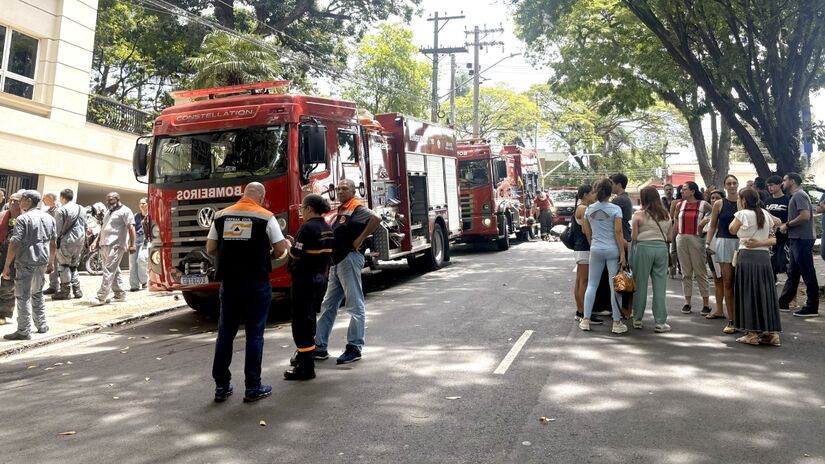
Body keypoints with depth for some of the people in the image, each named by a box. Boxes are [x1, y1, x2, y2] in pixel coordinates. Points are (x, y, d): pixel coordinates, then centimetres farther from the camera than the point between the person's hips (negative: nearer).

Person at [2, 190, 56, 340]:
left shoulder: (23, 218, -12)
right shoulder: (49, 218, 8)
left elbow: (14, 244, -16)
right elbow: (53, 243, 14)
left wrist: (7, 265, -12)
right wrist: (51, 262, 23)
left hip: (26, 262, -6)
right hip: (42, 261, 7)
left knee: (23, 296, 0)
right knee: (37, 294, 20)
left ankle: (24, 331, 2)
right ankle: (41, 325, 25)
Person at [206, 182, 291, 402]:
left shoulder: (221, 216, 5)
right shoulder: (266, 217, -5)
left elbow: (211, 249, 6)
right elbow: (280, 250, -5)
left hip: (229, 282, 3)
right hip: (256, 283, -3)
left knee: (225, 333, 12)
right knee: (254, 333, 4)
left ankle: (221, 386, 17)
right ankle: (253, 387, 8)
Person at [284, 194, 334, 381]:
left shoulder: (307, 227, -16)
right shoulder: (328, 229, 10)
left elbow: (296, 255, -19)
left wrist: (289, 247, 3)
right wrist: (295, 245, 15)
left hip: (305, 280, -9)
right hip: (321, 279, 9)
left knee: (301, 322, -3)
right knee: (309, 319, 21)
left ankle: (306, 367, -1)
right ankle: (304, 354, 35)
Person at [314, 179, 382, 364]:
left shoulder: (357, 208, -9)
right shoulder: (340, 210, 20)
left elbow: (376, 218, -27)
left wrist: (360, 239, -22)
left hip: (349, 258, -10)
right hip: (336, 261, 10)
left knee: (355, 306, -3)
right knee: (328, 305, 12)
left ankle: (354, 348, 2)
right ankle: (320, 347, 19)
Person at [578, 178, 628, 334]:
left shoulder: (589, 209, 4)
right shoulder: (615, 209, -8)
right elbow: (618, 232, -12)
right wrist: (622, 253, -9)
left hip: (596, 249, 3)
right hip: (612, 250, -3)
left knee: (592, 284, 11)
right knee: (614, 286, 2)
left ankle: (586, 320, 10)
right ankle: (617, 322, 5)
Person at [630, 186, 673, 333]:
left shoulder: (639, 214, -3)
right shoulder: (666, 215, 8)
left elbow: (634, 237, -3)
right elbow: (669, 236, 12)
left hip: (643, 248, -2)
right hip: (661, 248, 2)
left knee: (641, 284, 8)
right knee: (660, 285, 4)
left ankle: (637, 319, 17)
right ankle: (660, 322, 5)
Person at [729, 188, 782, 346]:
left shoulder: (743, 214, -6)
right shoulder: (765, 213, 10)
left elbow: (732, 230, 8)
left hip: (747, 257, -5)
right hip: (765, 257, 5)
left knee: (749, 295, -1)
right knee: (766, 293, 9)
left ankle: (752, 333, 1)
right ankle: (772, 333, 11)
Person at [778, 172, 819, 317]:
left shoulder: (799, 195, -12)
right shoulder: (795, 196, 18)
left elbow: (805, 215, -24)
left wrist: (787, 225, -14)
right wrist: (787, 225, 9)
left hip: (802, 239, -11)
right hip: (797, 239, 11)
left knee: (807, 274, -5)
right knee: (792, 273, 14)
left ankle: (812, 308, 0)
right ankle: (783, 302, 22)